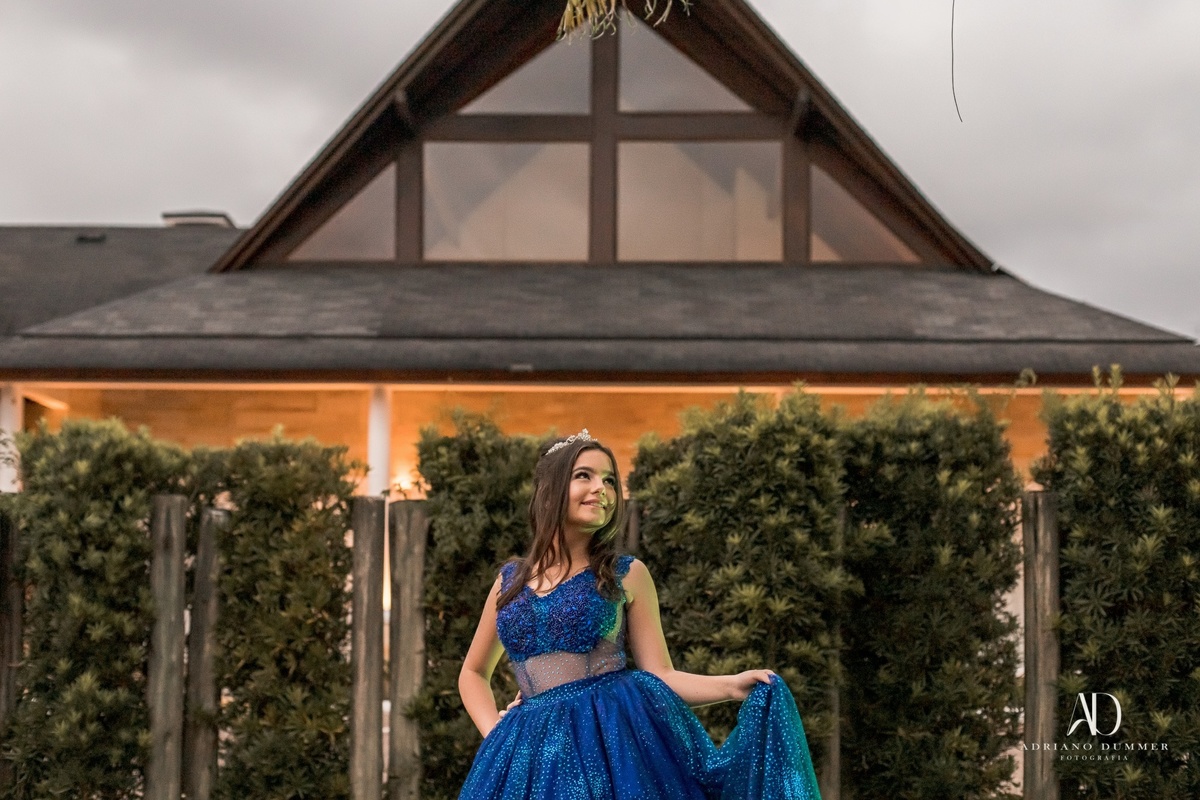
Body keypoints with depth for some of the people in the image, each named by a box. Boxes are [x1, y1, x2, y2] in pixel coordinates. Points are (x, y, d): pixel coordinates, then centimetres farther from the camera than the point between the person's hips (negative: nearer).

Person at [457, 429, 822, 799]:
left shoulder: (628, 575, 5)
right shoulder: (511, 579, 11)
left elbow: (660, 676, 1)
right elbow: (473, 673, 23)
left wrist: (731, 686, -14)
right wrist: (494, 732, 6)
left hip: (616, 737, -2)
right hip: (536, 751, 2)